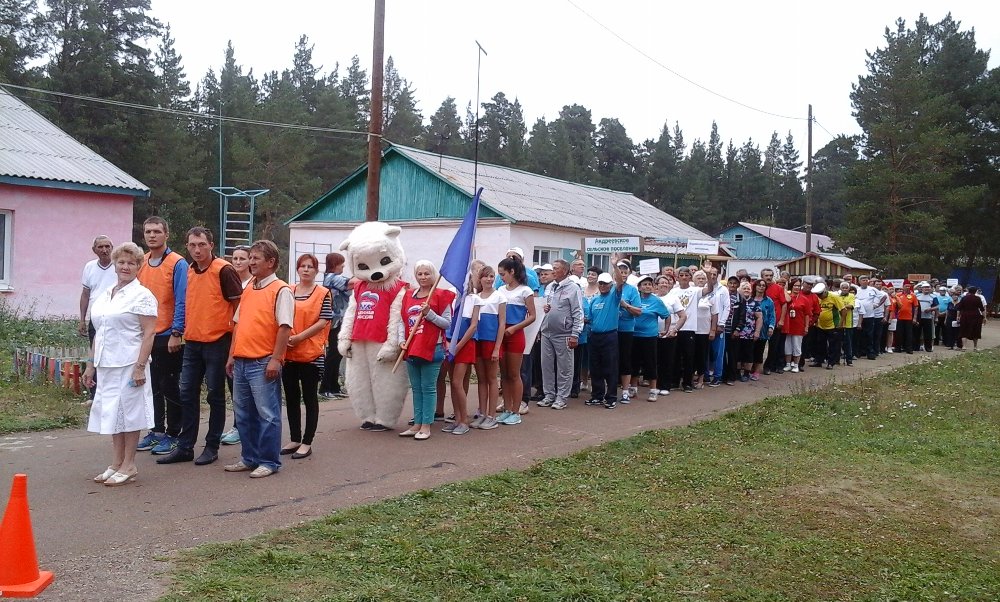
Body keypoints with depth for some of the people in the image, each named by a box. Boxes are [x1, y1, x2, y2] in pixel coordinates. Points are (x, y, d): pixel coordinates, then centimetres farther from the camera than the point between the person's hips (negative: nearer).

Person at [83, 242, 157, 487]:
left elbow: (149, 333, -12)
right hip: (106, 365, 7)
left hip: (129, 365, -7)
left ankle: (128, 465, 10)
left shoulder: (142, 295, -7)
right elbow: (99, 333, 19)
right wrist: (91, 363, 17)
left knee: (128, 411, 0)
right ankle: (116, 463, 20)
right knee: (111, 412, 11)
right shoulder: (104, 295, 15)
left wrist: (140, 366, -19)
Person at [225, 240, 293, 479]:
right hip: (241, 361, 8)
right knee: (243, 412, 14)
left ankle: (269, 461, 8)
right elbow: (238, 323, 20)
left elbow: (285, 327, -14)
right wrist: (232, 355, 16)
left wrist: (275, 359, -19)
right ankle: (249, 458, 25)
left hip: (263, 362, -8)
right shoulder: (247, 290, 16)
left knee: (267, 414, -1)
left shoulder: (281, 290, -8)